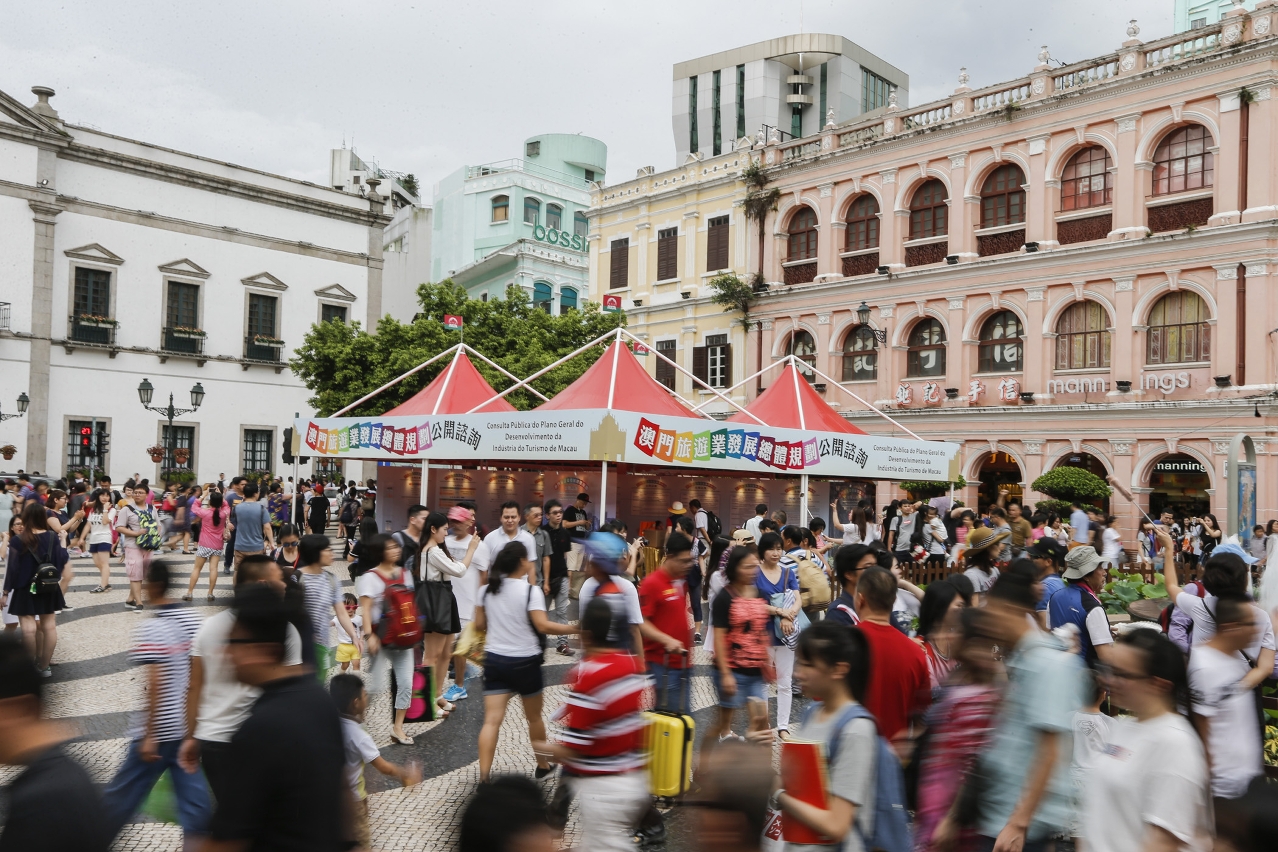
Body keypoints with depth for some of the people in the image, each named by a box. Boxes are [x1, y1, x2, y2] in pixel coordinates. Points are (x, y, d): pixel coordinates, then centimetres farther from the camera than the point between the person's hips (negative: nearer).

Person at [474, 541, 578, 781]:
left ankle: (484, 777, -9)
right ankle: (543, 766, 34)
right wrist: (576, 629, -18)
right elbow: (543, 626, -21)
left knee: (492, 720, 0)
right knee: (534, 717, 17)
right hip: (525, 662, -3)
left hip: (495, 660, 3)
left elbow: (479, 624, 8)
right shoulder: (530, 590, -14)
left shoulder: (487, 589, 2)